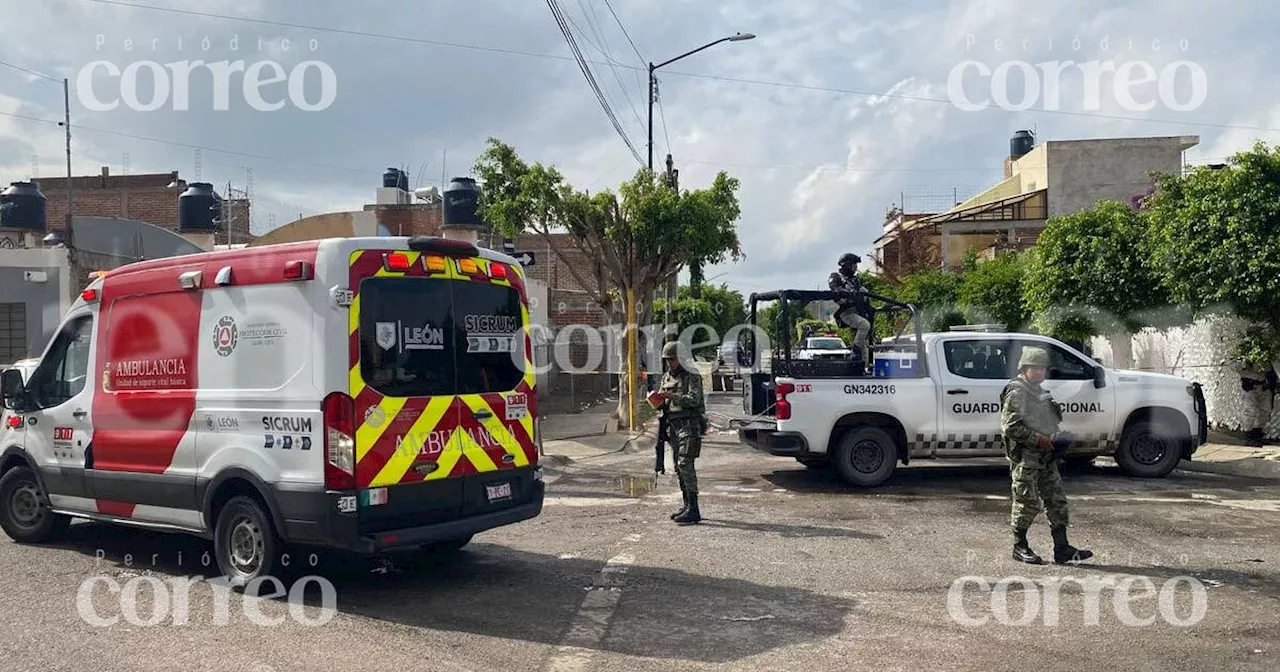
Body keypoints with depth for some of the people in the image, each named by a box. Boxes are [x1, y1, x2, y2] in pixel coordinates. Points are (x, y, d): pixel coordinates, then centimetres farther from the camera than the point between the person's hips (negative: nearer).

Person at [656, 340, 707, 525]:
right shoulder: (666, 377, 17)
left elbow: (694, 400, -18)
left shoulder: (692, 376, -6)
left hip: (689, 425, -8)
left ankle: (693, 510, -17)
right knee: (679, 467, 9)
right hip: (673, 425, 8)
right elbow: (662, 404, 19)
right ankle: (687, 506, 17)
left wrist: (672, 396, -29)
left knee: (685, 464, -16)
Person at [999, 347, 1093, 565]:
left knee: (1057, 501, 7)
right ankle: (1020, 547, 10)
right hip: (1024, 458, -9)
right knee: (1027, 503, -3)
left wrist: (1049, 441, 13)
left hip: (1045, 455, 9)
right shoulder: (1016, 393, -12)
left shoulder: (1041, 392, 18)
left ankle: (1062, 549, 11)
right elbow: (1010, 426, -20)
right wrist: (1038, 440, -20)